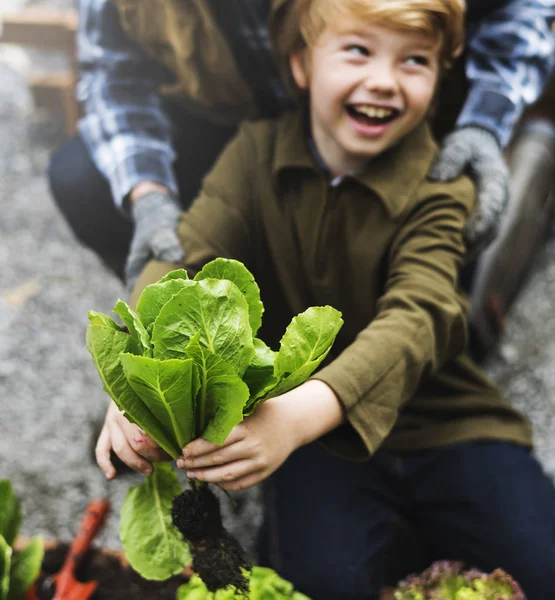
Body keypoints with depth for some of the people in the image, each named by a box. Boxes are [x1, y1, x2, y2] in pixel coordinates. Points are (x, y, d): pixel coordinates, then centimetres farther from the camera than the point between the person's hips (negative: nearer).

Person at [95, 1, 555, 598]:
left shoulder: (436, 190, -12)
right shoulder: (255, 156, -5)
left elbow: (417, 319, -29)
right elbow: (183, 259, -18)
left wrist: (302, 413, -48)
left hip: (437, 420, 0)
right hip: (314, 438, 0)